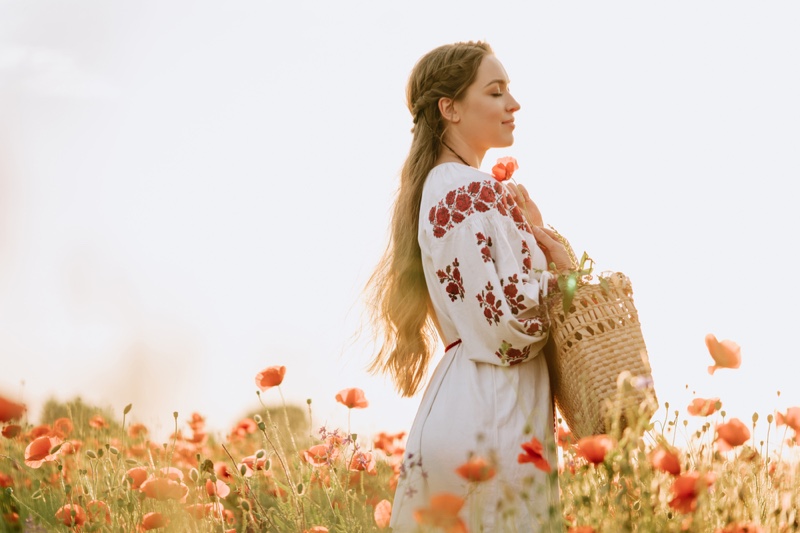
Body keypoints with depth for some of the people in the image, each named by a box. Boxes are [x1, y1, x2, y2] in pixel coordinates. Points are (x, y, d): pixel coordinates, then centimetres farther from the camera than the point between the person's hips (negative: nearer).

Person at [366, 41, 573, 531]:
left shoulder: (439, 188, 16)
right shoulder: (474, 194, -13)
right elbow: (511, 326, -19)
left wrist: (534, 236, 3)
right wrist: (550, 247, -4)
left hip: (459, 398, 10)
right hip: (492, 415, -10)